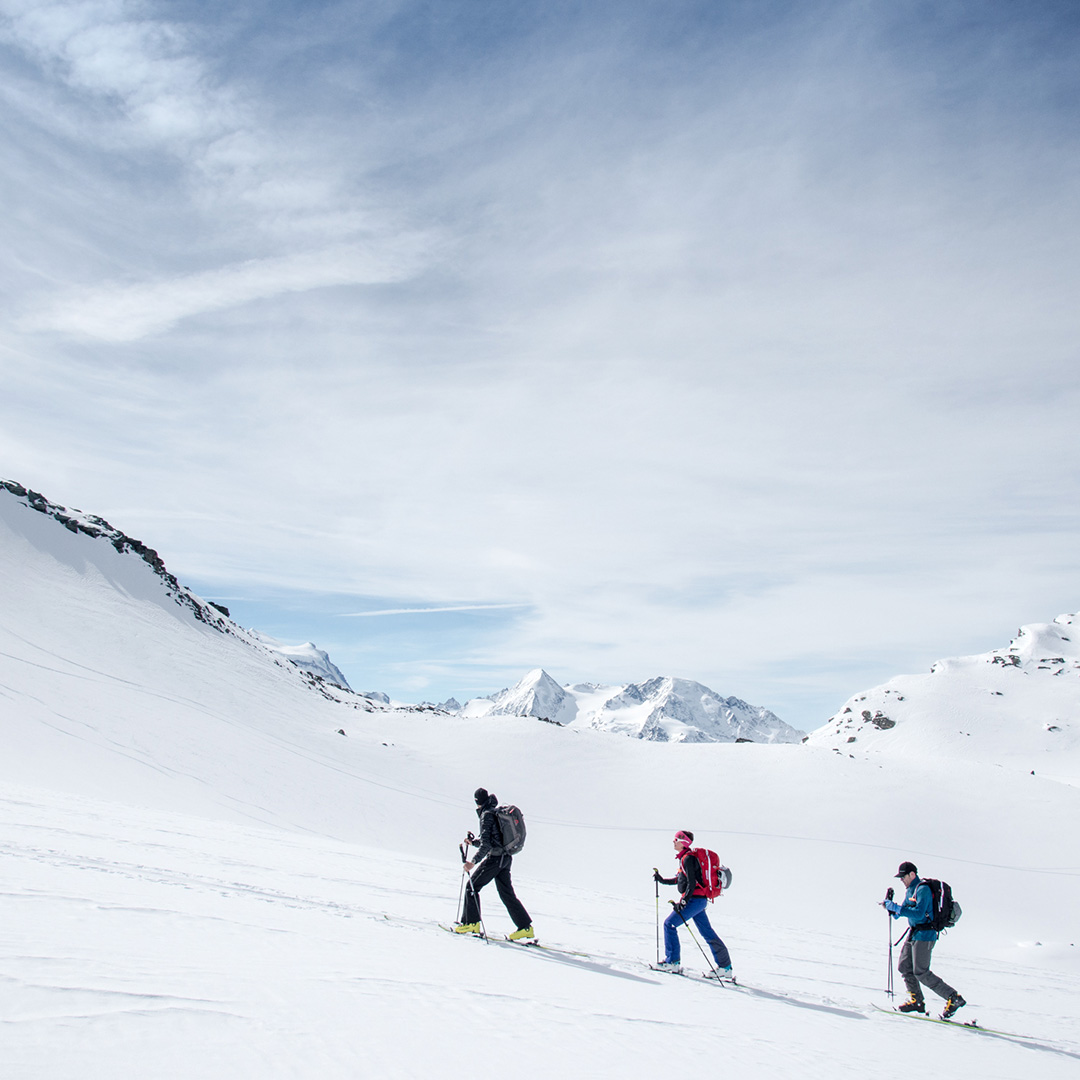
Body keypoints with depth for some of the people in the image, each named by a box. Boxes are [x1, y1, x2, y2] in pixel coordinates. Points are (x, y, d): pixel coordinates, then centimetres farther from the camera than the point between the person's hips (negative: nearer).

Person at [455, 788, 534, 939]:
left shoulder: (487, 815, -10)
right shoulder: (497, 813, 18)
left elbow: (486, 843, -19)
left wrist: (474, 861, -21)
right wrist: (473, 842, 26)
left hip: (494, 858, -9)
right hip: (506, 858, 9)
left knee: (472, 886, 3)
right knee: (507, 893, 9)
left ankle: (471, 922, 5)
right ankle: (525, 927, 6)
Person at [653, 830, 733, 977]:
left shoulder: (688, 858, -14)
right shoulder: (685, 857, 16)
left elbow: (691, 883, -20)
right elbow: (679, 879, 26)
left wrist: (683, 901, -23)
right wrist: (661, 879, 24)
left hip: (694, 899, -10)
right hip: (698, 900, 10)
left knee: (669, 924, -5)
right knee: (708, 933, 11)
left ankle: (672, 962, -1)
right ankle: (725, 967, 13)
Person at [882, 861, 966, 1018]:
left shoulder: (923, 889, -16)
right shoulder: (911, 890, 14)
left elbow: (919, 914, -27)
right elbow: (902, 912, 18)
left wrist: (896, 908, -26)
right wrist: (891, 906, -2)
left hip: (924, 935, -10)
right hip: (914, 934, 10)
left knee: (921, 973, -8)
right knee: (904, 967, 9)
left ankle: (954, 998, -1)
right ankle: (917, 1000, 19)